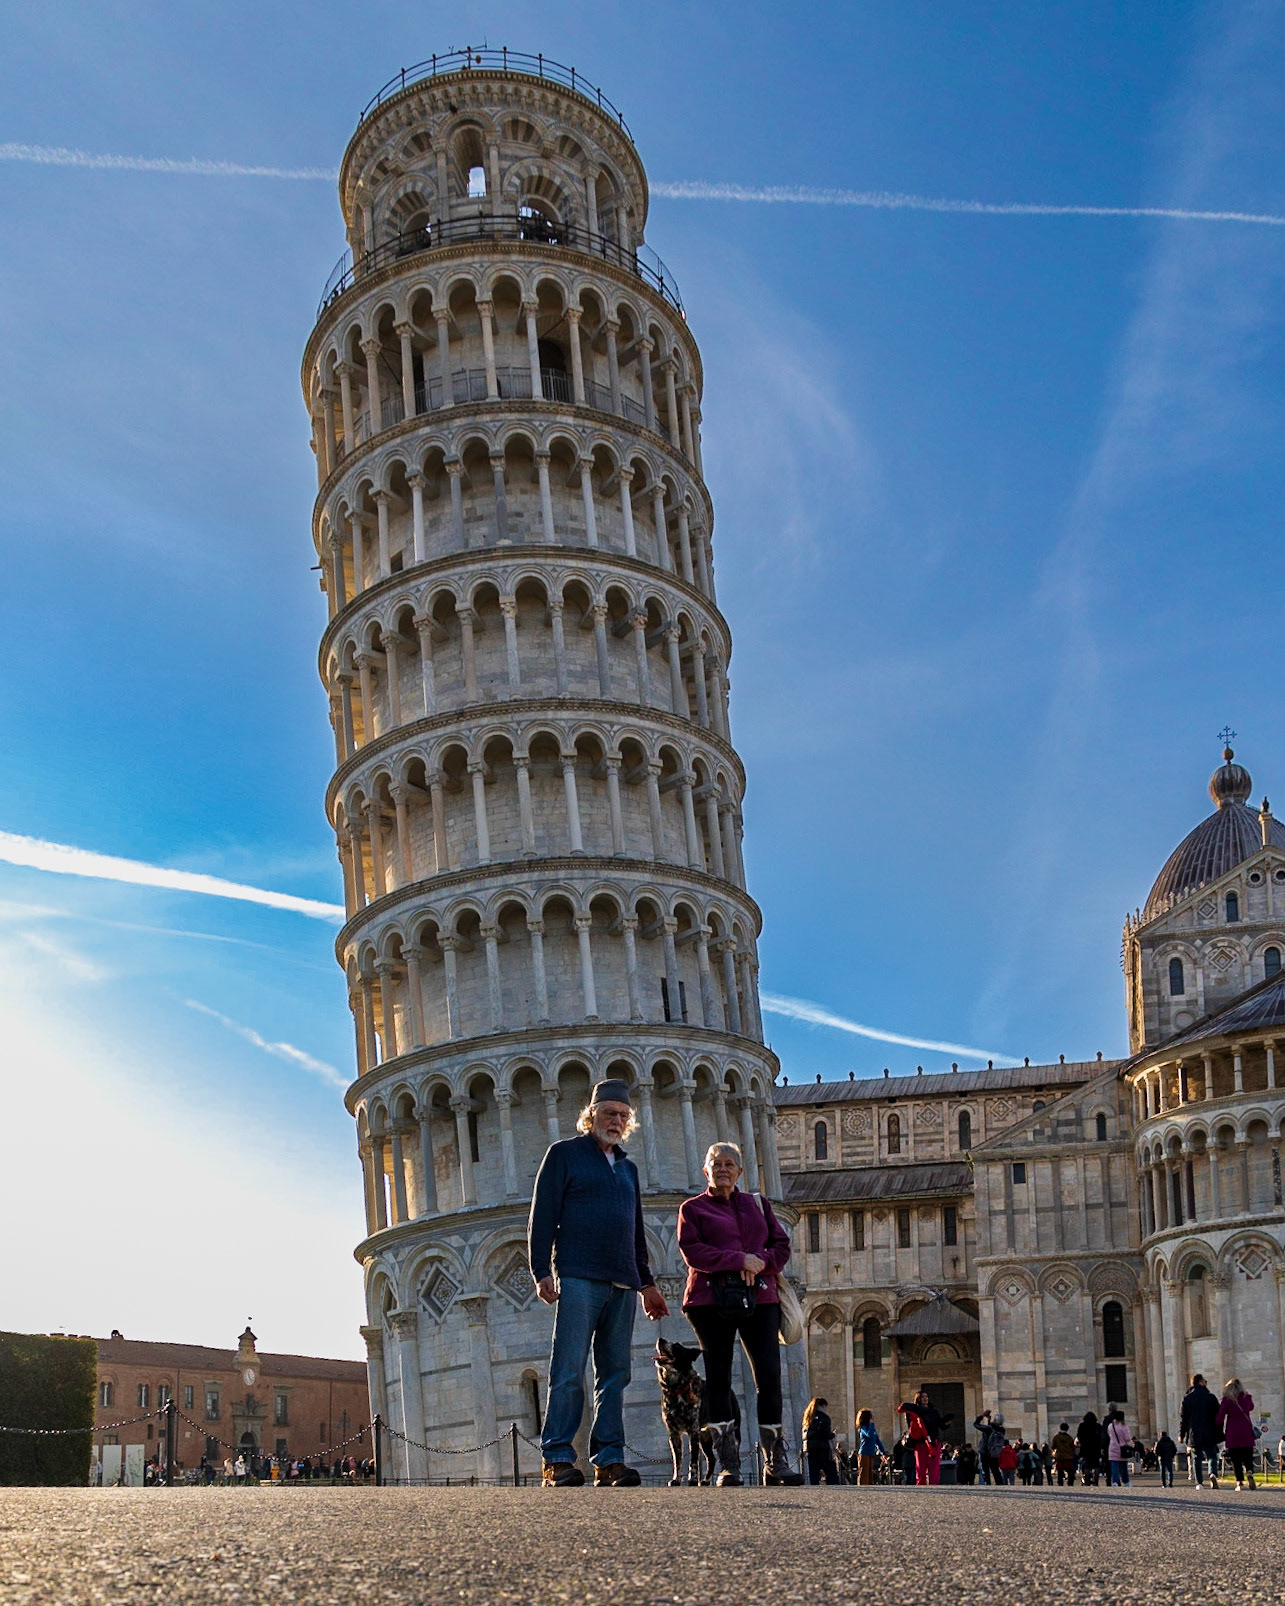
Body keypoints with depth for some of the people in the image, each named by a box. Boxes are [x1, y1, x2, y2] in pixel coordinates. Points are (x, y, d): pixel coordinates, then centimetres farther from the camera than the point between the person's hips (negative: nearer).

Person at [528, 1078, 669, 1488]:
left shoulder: (627, 1168, 24)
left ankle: (609, 1459, 5)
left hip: (622, 1285, 6)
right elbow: (542, 1216, -1)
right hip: (579, 1280, -6)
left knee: (615, 1374, 4)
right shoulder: (564, 1154, 7)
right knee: (569, 1371, -10)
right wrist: (542, 1271, -10)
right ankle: (557, 1459, -9)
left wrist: (646, 1283, 26)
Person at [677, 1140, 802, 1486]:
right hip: (711, 1301, -2)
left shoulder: (758, 1204, 20)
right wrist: (740, 1260, -14)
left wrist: (760, 1261, -8)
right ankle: (728, 1467, 0)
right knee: (718, 1379, -3)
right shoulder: (692, 1208, 9)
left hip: (759, 1299, 2)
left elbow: (782, 1245, 14)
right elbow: (692, 1251, -5)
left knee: (770, 1377, -6)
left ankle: (776, 1463, -1)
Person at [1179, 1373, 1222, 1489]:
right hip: (1209, 1435, -1)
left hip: (1193, 1435, 1)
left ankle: (1199, 1482, 2)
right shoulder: (1210, 1397, -2)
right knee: (1212, 1456, 6)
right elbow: (1217, 1416, 0)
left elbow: (1183, 1418, 1)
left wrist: (1181, 1434, 7)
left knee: (1196, 1459, 8)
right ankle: (1213, 1473, -22)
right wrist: (1218, 1433, 9)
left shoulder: (1187, 1398, 1)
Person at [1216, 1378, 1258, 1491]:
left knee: (1235, 1459, 4)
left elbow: (1219, 1418, -4)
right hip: (1247, 1433, 2)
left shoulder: (1227, 1400, -5)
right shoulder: (1247, 1397, 2)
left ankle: (1240, 1482, -5)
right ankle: (1249, 1473, -22)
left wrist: (1217, 1428, 14)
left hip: (1232, 1434, -2)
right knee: (1247, 1457, 7)